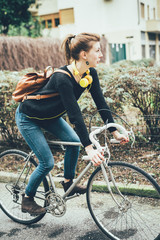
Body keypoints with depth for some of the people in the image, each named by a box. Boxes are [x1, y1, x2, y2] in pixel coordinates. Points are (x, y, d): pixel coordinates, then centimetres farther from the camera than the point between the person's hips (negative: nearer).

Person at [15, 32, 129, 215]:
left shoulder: (90, 73, -13)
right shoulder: (63, 78, -36)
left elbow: (101, 103, -8)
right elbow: (75, 114, -39)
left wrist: (115, 132, -10)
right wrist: (89, 149, -39)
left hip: (50, 116, 7)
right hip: (28, 117, -7)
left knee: (74, 140, -8)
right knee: (47, 162, -7)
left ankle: (68, 182, 13)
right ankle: (27, 200, 15)